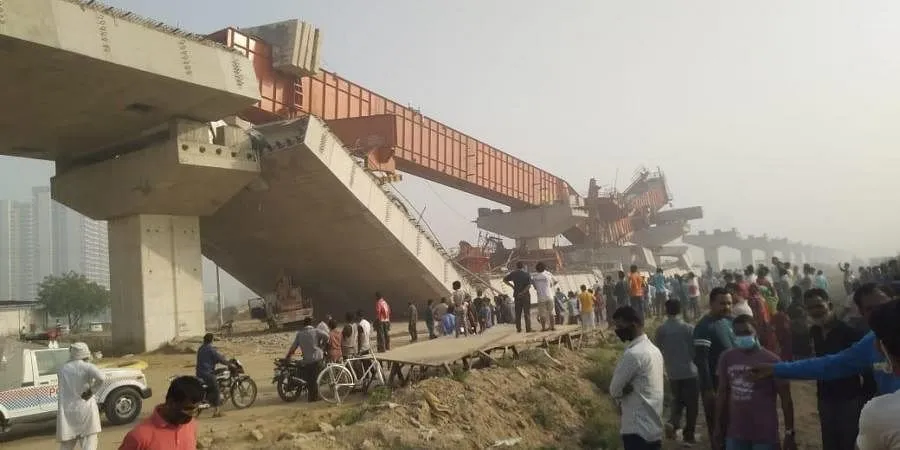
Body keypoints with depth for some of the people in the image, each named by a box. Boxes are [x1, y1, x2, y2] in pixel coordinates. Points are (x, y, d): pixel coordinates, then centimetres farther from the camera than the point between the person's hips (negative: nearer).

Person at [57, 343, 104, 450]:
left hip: (67, 412, 4)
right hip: (86, 410, -4)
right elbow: (101, 378, -26)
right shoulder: (87, 367, -7)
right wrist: (91, 391, -13)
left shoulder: (63, 369, 8)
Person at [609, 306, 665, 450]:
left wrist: (624, 393, 7)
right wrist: (626, 389, 4)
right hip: (653, 427, 9)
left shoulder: (633, 353, -20)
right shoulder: (654, 349, 11)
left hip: (637, 430, -9)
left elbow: (614, 389, -13)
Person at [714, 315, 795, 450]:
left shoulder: (771, 360, -10)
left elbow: (785, 398, -5)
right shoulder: (727, 358, 1)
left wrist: (789, 433, -6)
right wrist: (718, 428, 10)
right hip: (735, 433, 4)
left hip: (765, 434, -4)